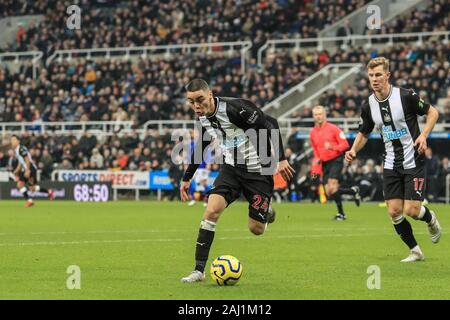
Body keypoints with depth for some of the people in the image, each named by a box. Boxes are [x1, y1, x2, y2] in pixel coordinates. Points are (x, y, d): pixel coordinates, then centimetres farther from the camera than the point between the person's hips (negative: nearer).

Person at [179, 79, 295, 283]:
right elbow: (201, 147, 18)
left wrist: (281, 159, -24)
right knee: (212, 210, -18)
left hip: (258, 170, -5)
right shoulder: (204, 118, -1)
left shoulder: (233, 108, -24)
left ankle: (266, 212, 38)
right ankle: (199, 270, -14)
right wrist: (187, 178, 21)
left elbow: (270, 124, -21)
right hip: (231, 169, 5)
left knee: (256, 229, -1)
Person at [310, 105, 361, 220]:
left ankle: (341, 213, -5)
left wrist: (333, 147, -23)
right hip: (325, 163, 6)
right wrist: (317, 159, 8)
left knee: (332, 187, -20)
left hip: (336, 160, -6)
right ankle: (353, 191, 21)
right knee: (329, 193, -1)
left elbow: (345, 144, -8)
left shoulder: (332, 128, -6)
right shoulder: (312, 133, 11)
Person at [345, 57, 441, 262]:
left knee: (411, 210, -11)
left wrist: (424, 135, -18)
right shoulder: (368, 106, 0)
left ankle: (430, 219, 25)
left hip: (413, 161, -4)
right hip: (391, 164, 4)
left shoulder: (406, 96, -14)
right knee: (394, 211, -3)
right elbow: (364, 133, 15)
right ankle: (415, 251, 15)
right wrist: (353, 150, -3)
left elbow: (433, 112, -3)